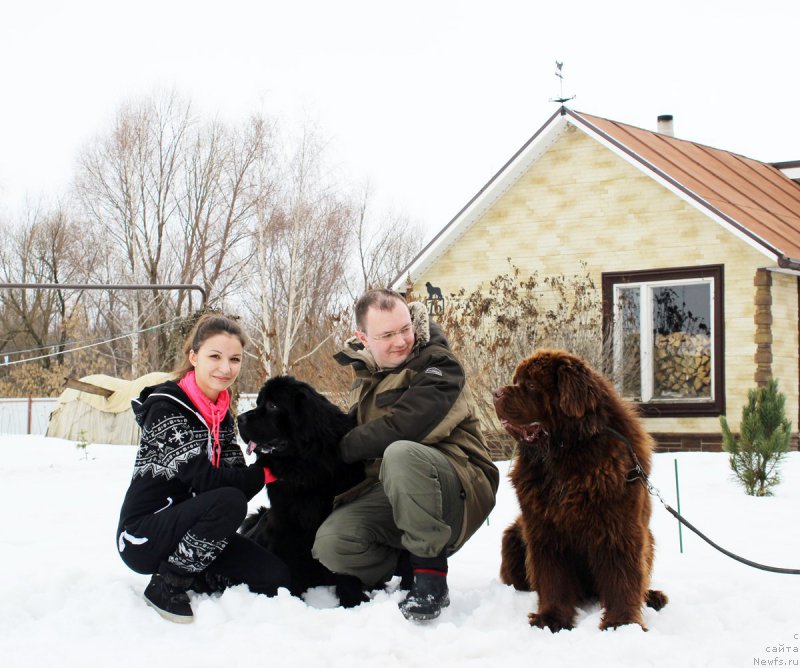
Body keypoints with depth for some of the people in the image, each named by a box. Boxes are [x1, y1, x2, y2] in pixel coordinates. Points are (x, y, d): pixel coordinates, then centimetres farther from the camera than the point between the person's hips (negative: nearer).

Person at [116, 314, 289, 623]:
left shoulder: (222, 413, 9)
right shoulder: (166, 407, -16)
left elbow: (235, 477, 0)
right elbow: (203, 479, -24)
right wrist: (264, 472, -18)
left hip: (187, 533, 7)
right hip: (143, 536, -7)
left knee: (276, 578, -6)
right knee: (228, 500, -32)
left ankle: (186, 575, 9)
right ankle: (166, 586, -15)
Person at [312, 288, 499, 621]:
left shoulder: (438, 366, -7)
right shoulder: (366, 376, 16)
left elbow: (401, 428, -22)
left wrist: (342, 448, -10)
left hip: (457, 499, -6)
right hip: (387, 495, 6)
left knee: (401, 453, -38)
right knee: (330, 543, -23)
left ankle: (431, 577, -26)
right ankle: (412, 563, 3)